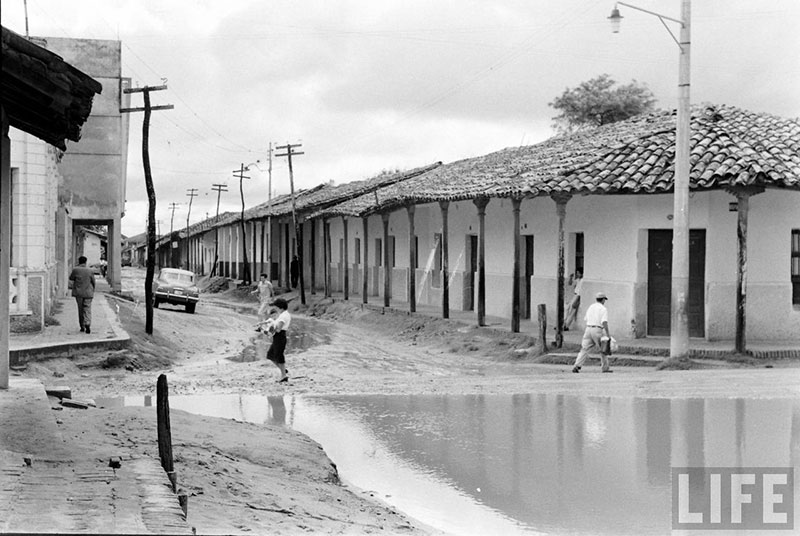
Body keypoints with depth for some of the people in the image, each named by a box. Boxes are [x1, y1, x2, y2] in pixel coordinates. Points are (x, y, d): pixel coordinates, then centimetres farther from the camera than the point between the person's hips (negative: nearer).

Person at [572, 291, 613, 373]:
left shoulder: (590, 307, 16)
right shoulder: (603, 309, -4)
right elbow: (604, 322, -15)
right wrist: (608, 334, -15)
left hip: (588, 329, 5)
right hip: (597, 330, -5)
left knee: (584, 349, -1)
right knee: (603, 349, 11)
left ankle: (577, 366, -16)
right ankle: (605, 367, 16)